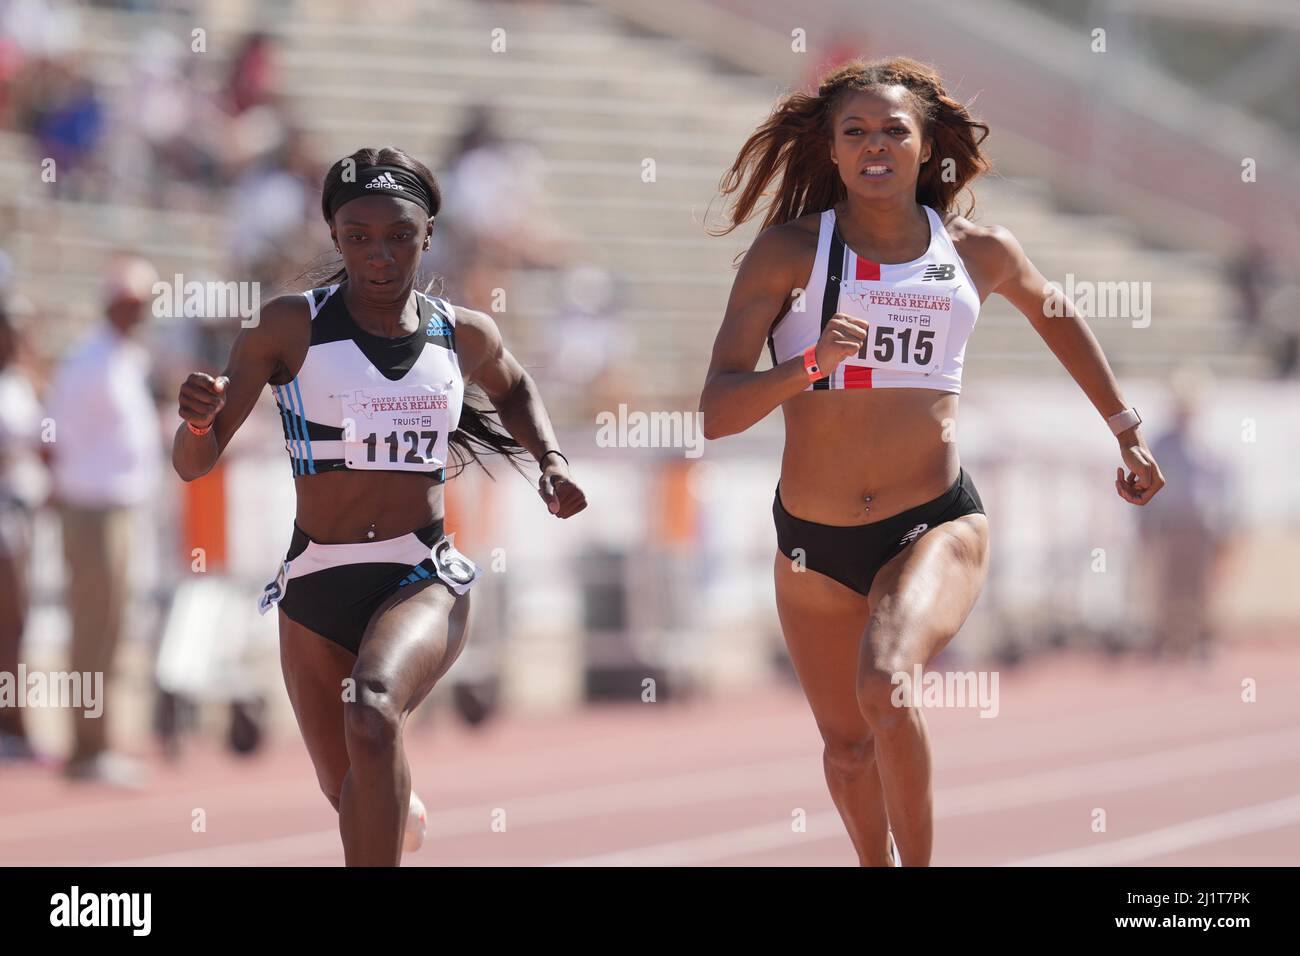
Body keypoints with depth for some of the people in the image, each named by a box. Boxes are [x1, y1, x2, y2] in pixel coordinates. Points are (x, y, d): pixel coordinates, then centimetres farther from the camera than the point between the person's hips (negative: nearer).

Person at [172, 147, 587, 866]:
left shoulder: (465, 337, 2)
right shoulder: (289, 328, -6)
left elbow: (514, 389, 28)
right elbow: (193, 464, -6)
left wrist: (550, 460, 10)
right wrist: (199, 417, -29)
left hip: (423, 581, -1)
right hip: (314, 589, 1)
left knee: (371, 716, -34)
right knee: (348, 794, 16)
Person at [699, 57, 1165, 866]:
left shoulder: (981, 254, 1)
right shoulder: (788, 253, -6)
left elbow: (1055, 314, 24)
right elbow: (717, 412, -13)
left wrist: (1128, 432, 30)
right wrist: (807, 367, -31)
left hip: (937, 527, -2)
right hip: (815, 546, 2)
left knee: (884, 688, -31)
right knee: (848, 748, 17)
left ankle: (919, 866, -13)